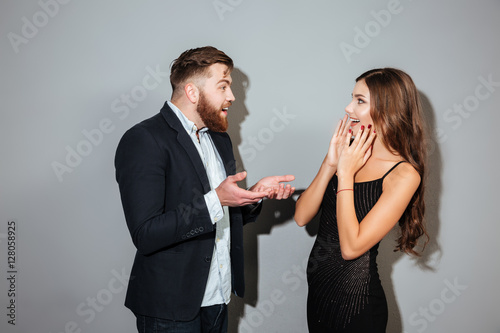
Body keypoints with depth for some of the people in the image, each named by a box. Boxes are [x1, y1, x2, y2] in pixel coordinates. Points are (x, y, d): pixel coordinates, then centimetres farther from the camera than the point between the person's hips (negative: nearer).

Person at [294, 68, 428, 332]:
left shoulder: (404, 175, -17)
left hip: (355, 302, -6)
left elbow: (350, 247, -22)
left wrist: (345, 174, -19)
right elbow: (301, 217, -5)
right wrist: (329, 165, -14)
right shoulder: (345, 152, 0)